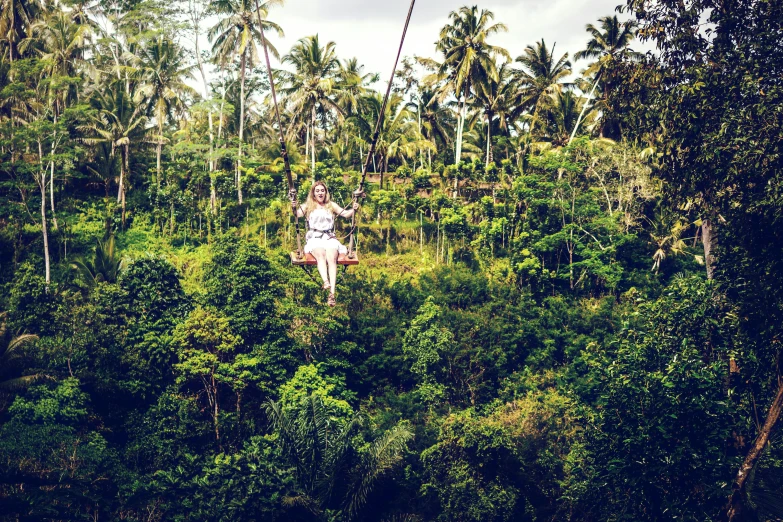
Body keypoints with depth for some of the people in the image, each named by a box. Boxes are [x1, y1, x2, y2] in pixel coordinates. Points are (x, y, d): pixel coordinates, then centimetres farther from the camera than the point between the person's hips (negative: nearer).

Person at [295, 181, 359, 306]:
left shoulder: (331, 205, 21)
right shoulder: (308, 206, 16)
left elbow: (346, 214, 14)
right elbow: (298, 214, 0)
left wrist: (353, 209, -6)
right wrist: (294, 208, -22)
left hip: (330, 238, 1)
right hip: (314, 238, -1)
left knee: (331, 258, -30)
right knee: (320, 255, -36)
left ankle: (332, 293, -45)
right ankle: (326, 281, -59)